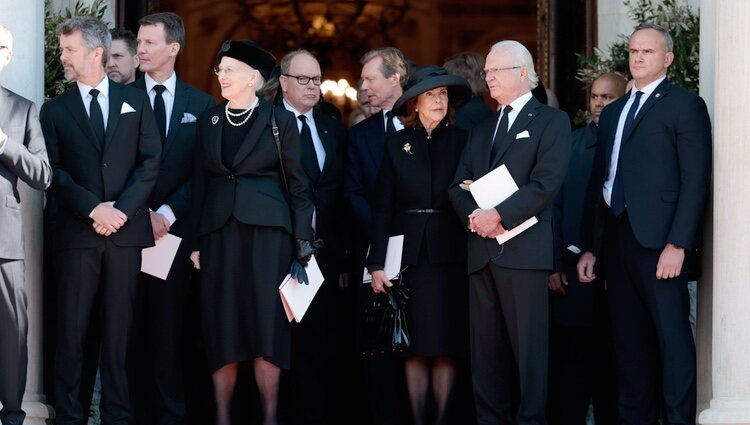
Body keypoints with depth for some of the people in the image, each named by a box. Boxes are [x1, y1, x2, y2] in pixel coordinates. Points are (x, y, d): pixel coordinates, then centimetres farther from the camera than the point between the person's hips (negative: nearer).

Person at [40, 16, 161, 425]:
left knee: (118, 327, 3)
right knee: (72, 328, -2)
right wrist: (93, 208, -12)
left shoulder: (135, 101, 10)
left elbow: (151, 161, 3)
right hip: (77, 232, 0)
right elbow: (53, 173, 0)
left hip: (126, 229, 0)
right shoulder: (54, 110, 9)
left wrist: (122, 208, -10)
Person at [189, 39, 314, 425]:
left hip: (266, 230, -3)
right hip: (219, 230, 3)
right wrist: (195, 241, 6)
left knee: (266, 324, -3)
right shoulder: (208, 121, 12)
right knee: (222, 325, 1)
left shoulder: (280, 121, 2)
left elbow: (296, 184, 2)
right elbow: (200, 183, 12)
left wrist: (303, 240, -4)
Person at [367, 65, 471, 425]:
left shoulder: (461, 141, 4)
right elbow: (382, 206, 3)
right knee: (414, 346, 3)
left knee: (445, 345, 1)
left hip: (449, 255, -1)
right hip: (408, 254, 1)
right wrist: (376, 264, -4)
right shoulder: (396, 143, 6)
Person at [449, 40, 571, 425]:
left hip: (523, 248, -6)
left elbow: (545, 184, -9)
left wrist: (499, 215, -17)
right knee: (485, 347, 5)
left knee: (528, 345, -7)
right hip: (481, 251, 6)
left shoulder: (551, 121, 3)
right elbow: (459, 186, 16)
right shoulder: (481, 131, 24)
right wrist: (473, 215, -6)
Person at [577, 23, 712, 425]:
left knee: (671, 337, -5)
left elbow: (695, 181, -9)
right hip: (615, 236, 7)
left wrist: (677, 244, -17)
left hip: (657, 240, -7)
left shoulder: (685, 105, -1)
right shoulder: (612, 112, 19)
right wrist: (590, 247, 12)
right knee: (628, 339, 9)